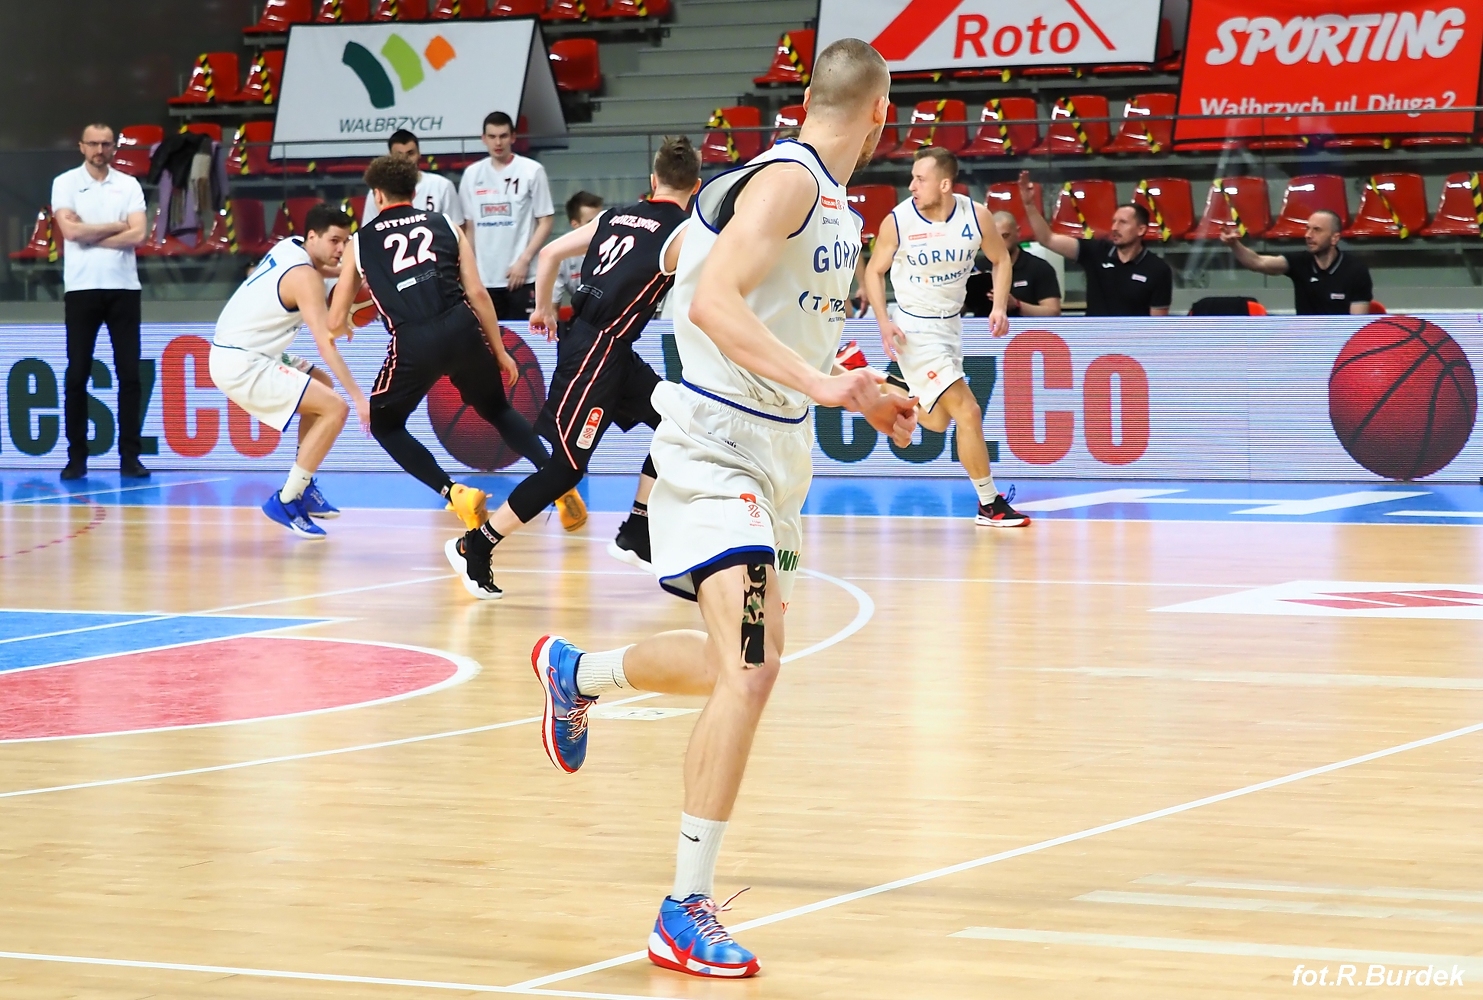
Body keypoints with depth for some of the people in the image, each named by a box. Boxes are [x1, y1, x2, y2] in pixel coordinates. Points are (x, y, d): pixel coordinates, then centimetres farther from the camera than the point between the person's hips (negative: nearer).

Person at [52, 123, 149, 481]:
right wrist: (116, 226, -5)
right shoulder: (65, 183, 3)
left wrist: (89, 234, -8)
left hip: (123, 288, 2)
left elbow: (137, 236, -5)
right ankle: (76, 457, 5)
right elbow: (70, 230, -12)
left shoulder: (129, 185, 7)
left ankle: (129, 457, 3)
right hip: (81, 289, -1)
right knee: (77, 375, 0)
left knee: (129, 375, 0)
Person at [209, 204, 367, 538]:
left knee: (323, 386, 27)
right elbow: (326, 344, -25)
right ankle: (286, 501, -10)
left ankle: (303, 486, 26)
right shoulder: (304, 277, -18)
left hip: (243, 353, 10)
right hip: (242, 366, -10)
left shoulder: (289, 247, 8)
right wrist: (359, 397, -27)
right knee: (335, 408, -15)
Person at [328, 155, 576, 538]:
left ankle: (454, 493, 3)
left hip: (412, 341, -2)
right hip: (462, 329, 3)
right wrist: (500, 351, 19)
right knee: (498, 410, 27)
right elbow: (477, 293, 10)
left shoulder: (360, 242, 16)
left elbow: (336, 320, 20)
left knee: (384, 424, 20)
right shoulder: (445, 226, 18)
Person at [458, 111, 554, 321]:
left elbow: (545, 222, -2)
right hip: (484, 277, 4)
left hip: (522, 277, -4)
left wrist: (524, 260, -11)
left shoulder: (532, 171, -2)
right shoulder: (472, 174, 10)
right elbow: (469, 227, 14)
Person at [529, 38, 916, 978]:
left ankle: (577, 672, 48)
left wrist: (866, 396, 26)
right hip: (718, 442, -10)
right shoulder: (787, 180, -17)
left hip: (778, 444, 10)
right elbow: (713, 302, -30)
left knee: (748, 660, 22)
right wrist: (816, 383, -38)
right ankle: (687, 914, -19)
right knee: (750, 670, -21)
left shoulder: (837, 204, 12)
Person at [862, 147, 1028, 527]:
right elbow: (875, 271, -4)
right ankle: (989, 504, -4)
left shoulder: (976, 216, -11)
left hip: (951, 323, 6)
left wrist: (1000, 306, -9)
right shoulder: (897, 221, -17)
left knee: (937, 421, 16)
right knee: (968, 412, -13)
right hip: (915, 330, -6)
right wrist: (883, 322, -16)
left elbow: (1001, 259, 5)